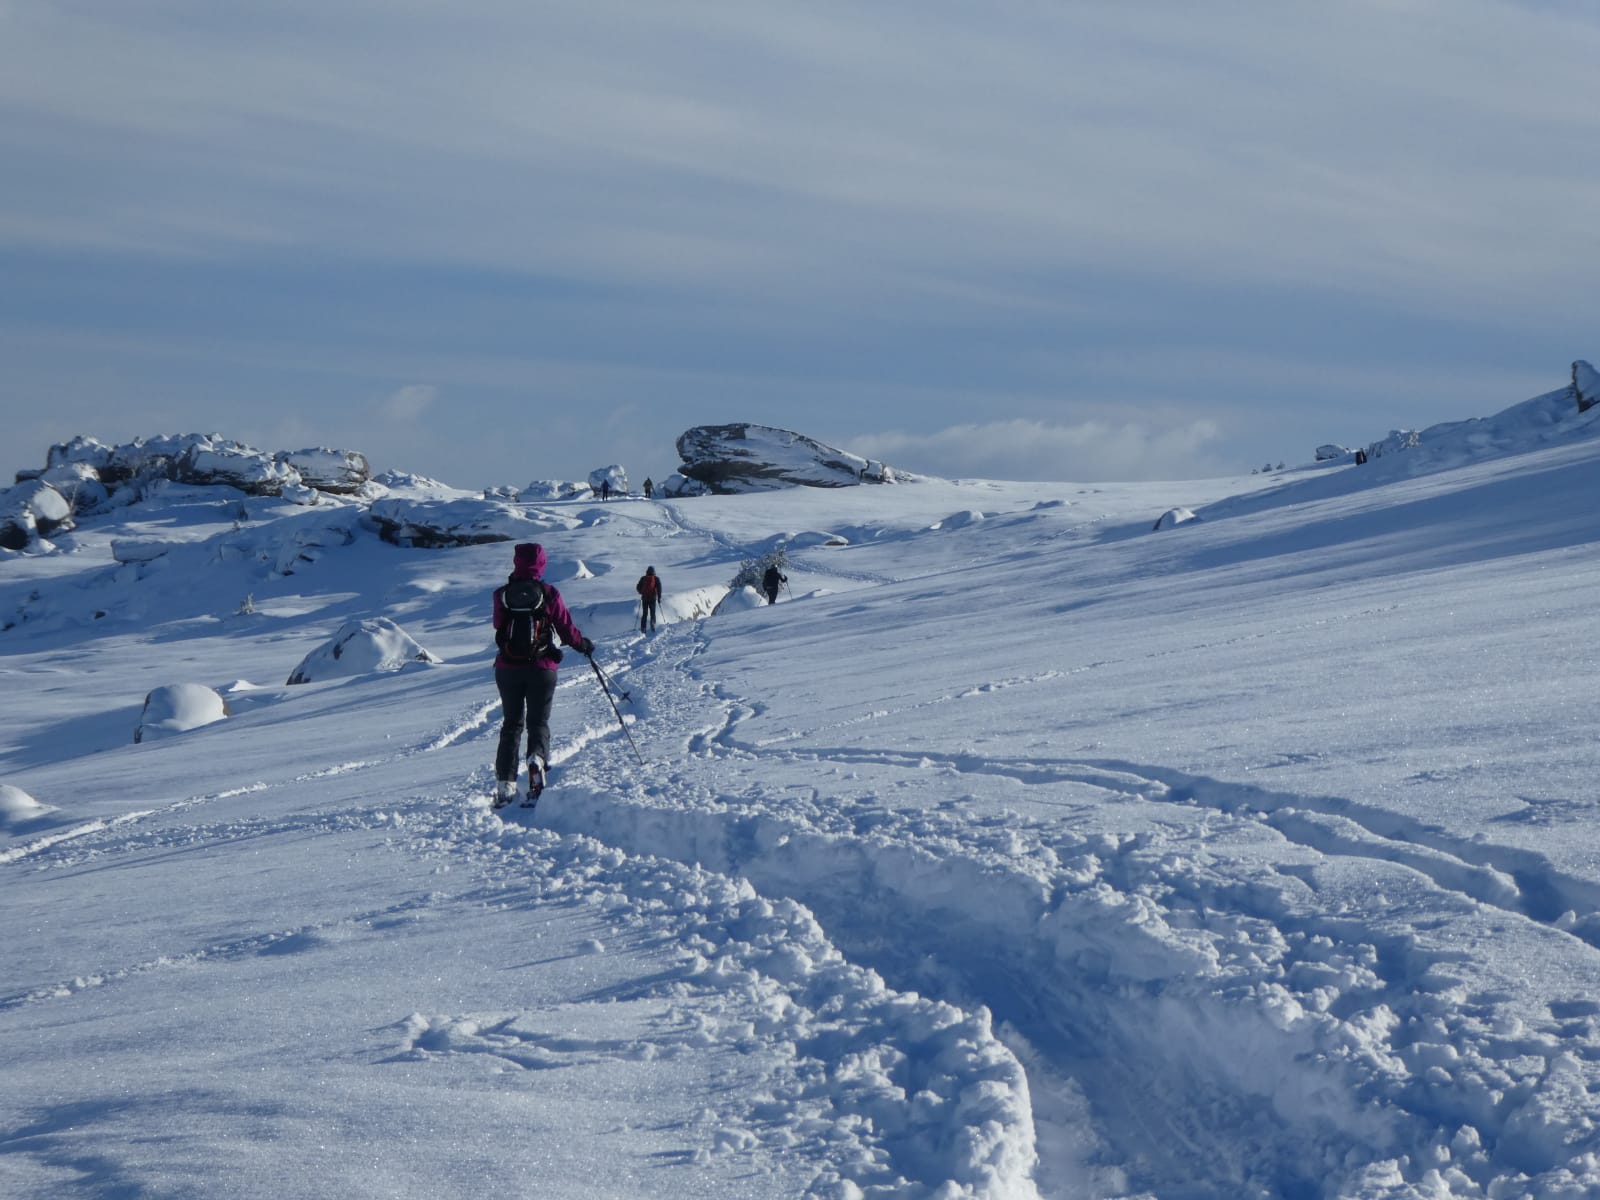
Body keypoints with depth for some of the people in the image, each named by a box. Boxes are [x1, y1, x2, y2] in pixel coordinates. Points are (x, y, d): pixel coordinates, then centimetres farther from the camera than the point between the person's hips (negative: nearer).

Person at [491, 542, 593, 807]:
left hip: (508, 668, 1)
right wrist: (584, 645, 16)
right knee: (538, 722, 10)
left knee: (511, 724, 14)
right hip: (542, 668, -1)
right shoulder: (549, 594, -8)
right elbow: (568, 628, -3)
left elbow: (499, 626, 10)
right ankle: (537, 756, -23)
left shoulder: (502, 595, -4)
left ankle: (505, 784, 5)